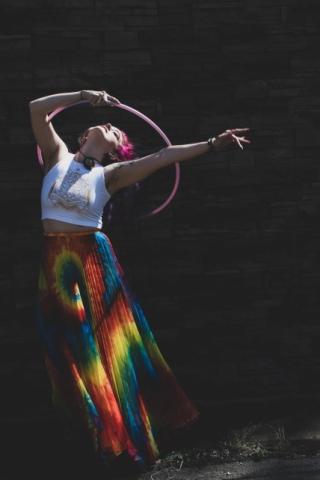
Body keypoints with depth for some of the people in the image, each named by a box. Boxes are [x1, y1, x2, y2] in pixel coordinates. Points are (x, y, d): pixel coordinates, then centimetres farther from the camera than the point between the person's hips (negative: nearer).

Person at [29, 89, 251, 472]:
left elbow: (163, 157, -10)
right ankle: (90, 426, 21)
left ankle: (124, 428, 11)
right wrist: (83, 96, -3)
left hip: (93, 259, -2)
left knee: (107, 341, 1)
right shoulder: (58, 156, 5)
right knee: (69, 347, 8)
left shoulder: (110, 174, -1)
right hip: (55, 262, 2)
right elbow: (37, 108, -2)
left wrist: (211, 145, -17)